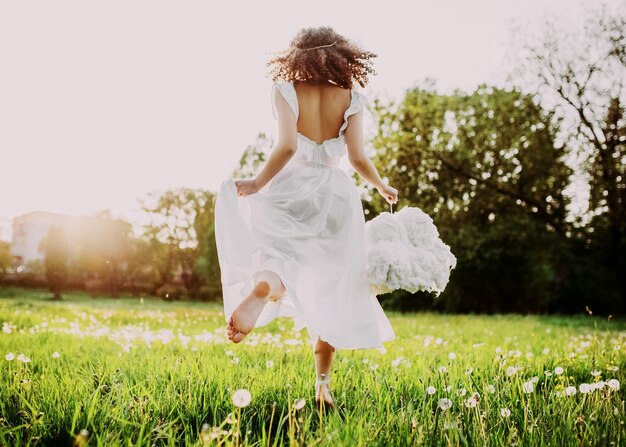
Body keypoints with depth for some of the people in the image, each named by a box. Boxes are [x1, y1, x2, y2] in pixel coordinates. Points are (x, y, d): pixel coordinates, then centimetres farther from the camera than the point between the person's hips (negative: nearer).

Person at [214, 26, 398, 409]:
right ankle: (323, 383, 6)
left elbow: (287, 147, -13)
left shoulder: (285, 90, 1)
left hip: (292, 189, -1)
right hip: (337, 193, 2)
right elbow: (358, 157, 0)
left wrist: (259, 183, -10)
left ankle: (263, 285, -35)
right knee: (329, 292, 8)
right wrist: (382, 186, 17)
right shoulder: (350, 97, 4)